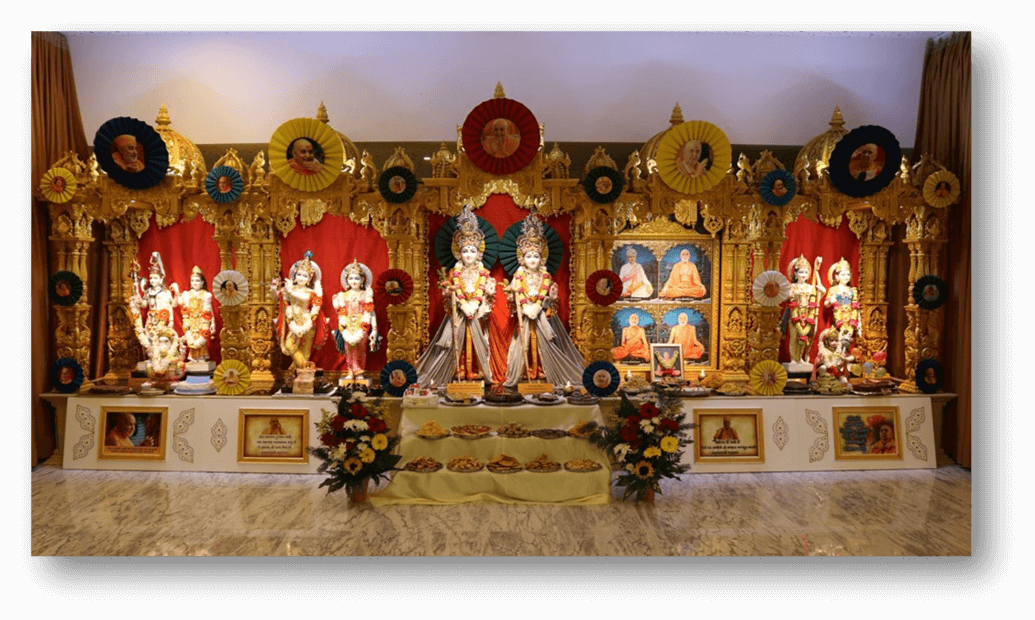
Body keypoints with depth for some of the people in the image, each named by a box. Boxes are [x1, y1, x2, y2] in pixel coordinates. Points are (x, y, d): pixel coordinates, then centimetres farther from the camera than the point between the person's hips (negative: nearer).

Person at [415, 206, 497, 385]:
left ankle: (478, 371, 9)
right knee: (457, 340, -1)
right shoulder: (455, 272, 4)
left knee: (476, 340, 2)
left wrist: (474, 305, -16)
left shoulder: (482, 272, 5)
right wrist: (464, 305, -16)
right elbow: (456, 291, -4)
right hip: (459, 310, 0)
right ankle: (459, 371, 5)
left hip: (476, 310, 1)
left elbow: (482, 290, -3)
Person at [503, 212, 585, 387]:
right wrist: (527, 309, -15)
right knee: (524, 342, 1)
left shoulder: (545, 276, 3)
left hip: (542, 313, 1)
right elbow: (518, 297, -5)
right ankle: (522, 373, 9)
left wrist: (537, 307, -15)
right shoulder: (519, 276, 1)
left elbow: (545, 295, -3)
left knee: (545, 343, 3)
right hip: (525, 313, 0)